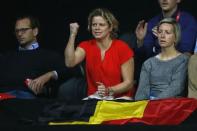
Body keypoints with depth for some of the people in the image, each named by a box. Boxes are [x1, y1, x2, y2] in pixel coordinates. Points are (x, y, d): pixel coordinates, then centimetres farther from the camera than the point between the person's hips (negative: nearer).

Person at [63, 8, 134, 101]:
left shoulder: (122, 48, -5)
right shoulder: (86, 46, 5)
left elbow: (128, 83, -6)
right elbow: (70, 63, -15)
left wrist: (109, 90, -23)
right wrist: (72, 35, -19)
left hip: (120, 98, -2)